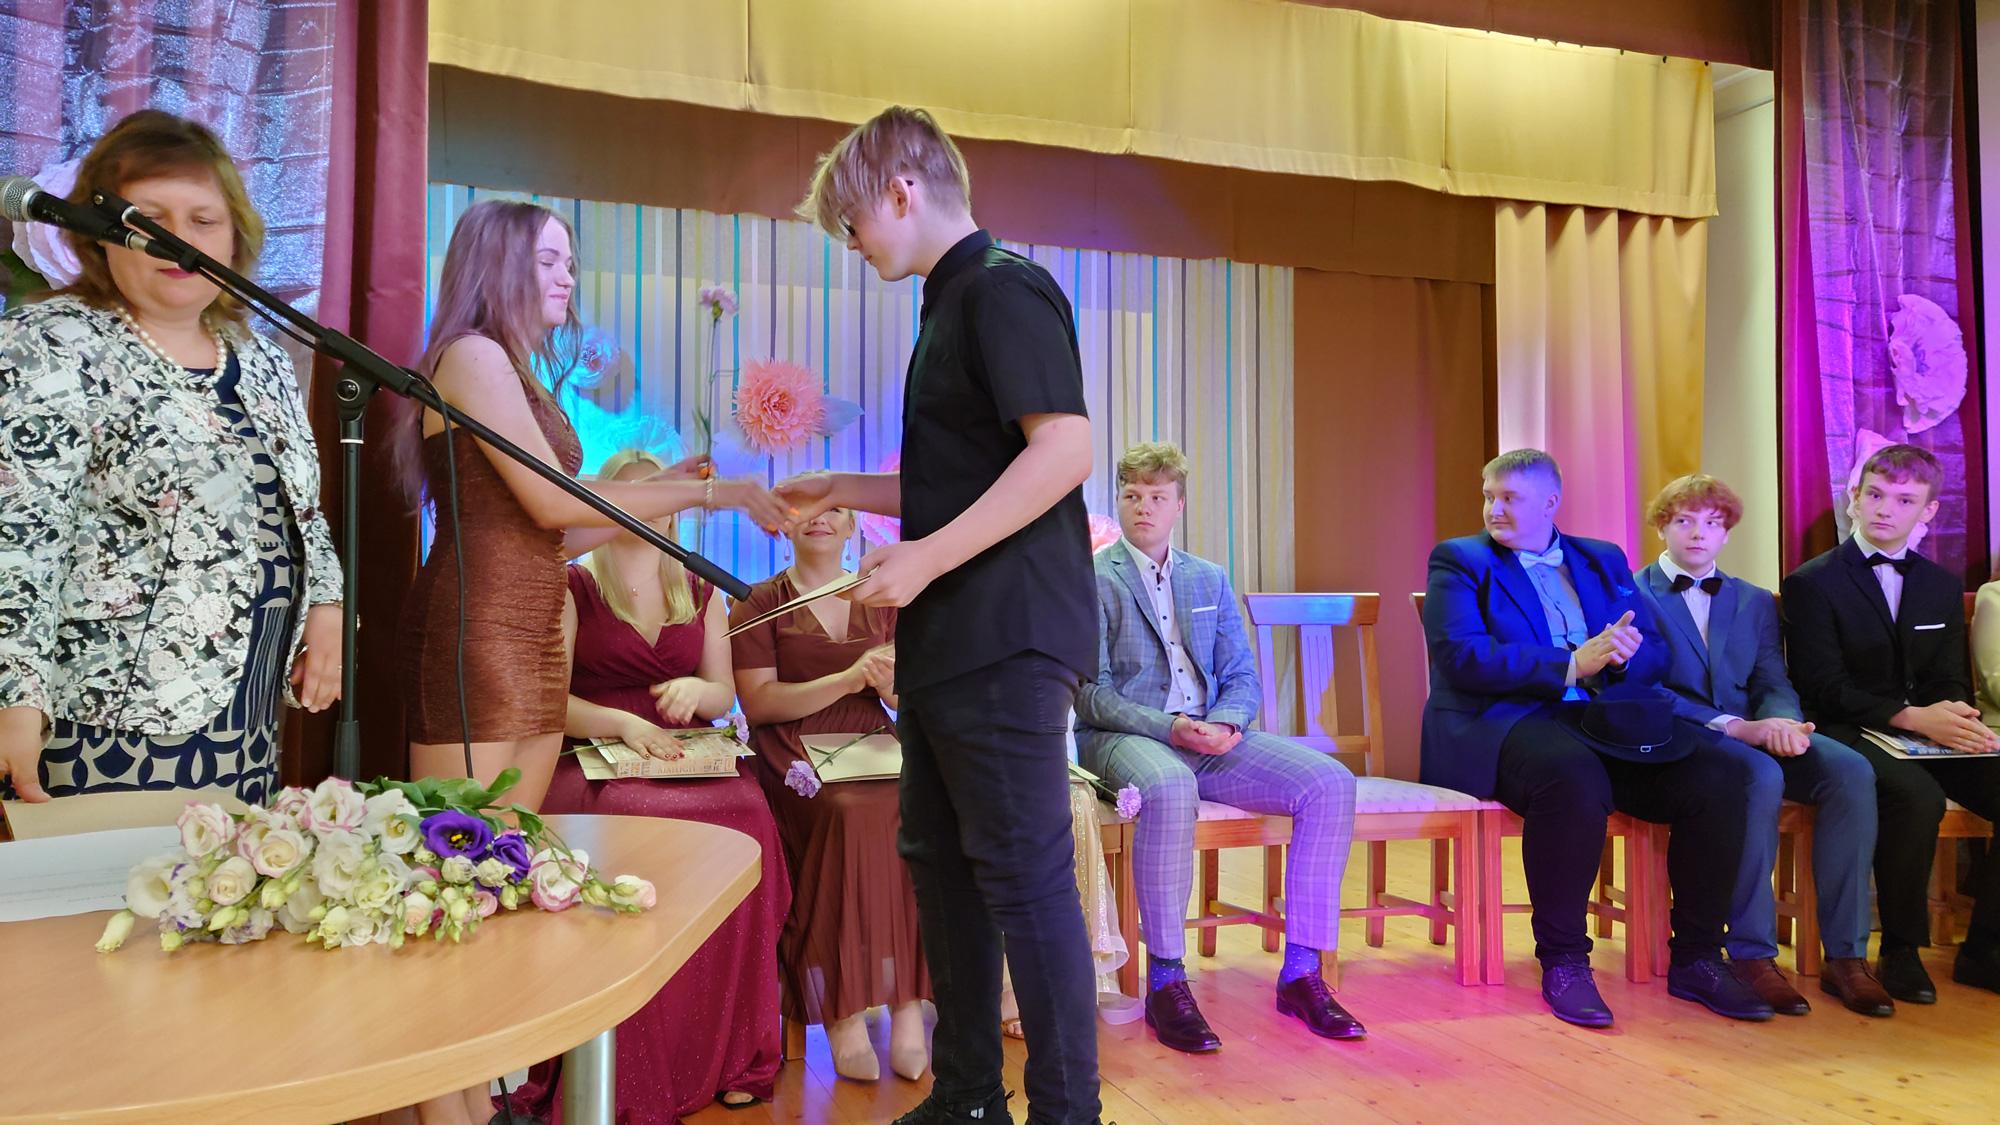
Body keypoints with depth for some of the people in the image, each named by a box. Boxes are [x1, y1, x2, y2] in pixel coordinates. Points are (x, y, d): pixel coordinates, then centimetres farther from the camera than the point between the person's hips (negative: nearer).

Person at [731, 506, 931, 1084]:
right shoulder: (759, 602, 9)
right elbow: (758, 704, -4)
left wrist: (891, 681, -12)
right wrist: (847, 679, -16)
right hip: (794, 754, -3)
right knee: (851, 815, -34)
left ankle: (908, 1005, -25)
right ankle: (844, 1015, -26)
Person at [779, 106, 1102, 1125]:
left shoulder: (1004, 289, -10)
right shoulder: (954, 303, 20)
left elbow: (1064, 450, -22)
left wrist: (926, 557, -21)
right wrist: (840, 492, 23)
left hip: (1008, 638, -11)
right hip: (951, 643, 11)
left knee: (1024, 876, -4)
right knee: (939, 860, 15)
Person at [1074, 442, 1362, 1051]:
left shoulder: (1209, 580, 20)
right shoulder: (1093, 580, 3)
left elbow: (1241, 675, 15)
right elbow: (1090, 692, -5)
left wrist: (1226, 722, -8)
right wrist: (1167, 727, -20)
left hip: (1211, 738, 5)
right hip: (1122, 738, -5)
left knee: (1331, 782, -17)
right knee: (1169, 789, -40)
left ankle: (1301, 972, -10)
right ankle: (1166, 981, -26)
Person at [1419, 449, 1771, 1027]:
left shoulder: (1604, 560, 21)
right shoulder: (1459, 561, 7)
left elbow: (1656, 653, 14)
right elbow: (1461, 654, -10)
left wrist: (1623, 655, -11)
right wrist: (1572, 665, -17)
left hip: (1604, 720, 5)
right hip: (1502, 723, -5)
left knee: (1721, 776, -19)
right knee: (1574, 777, -37)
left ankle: (1696, 957, -2)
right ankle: (1562, 961, -18)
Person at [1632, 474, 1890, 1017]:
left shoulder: (1755, 602, 21)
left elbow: (1774, 684, 10)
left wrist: (1782, 722, -16)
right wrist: (1734, 726, -20)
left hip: (1753, 735, 5)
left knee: (1850, 770, -23)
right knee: (1760, 774, -35)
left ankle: (1845, 955, -18)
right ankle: (1752, 953, -25)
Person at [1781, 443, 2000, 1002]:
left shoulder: (1943, 586, 16)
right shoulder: (1811, 583, -2)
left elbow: (1950, 680, 12)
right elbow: (1825, 689, -10)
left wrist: (1955, 716, -13)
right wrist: (1912, 717, -23)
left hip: (1928, 732, 6)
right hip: (1851, 734, -6)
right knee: (1918, 796, -34)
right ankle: (1901, 950, -16)